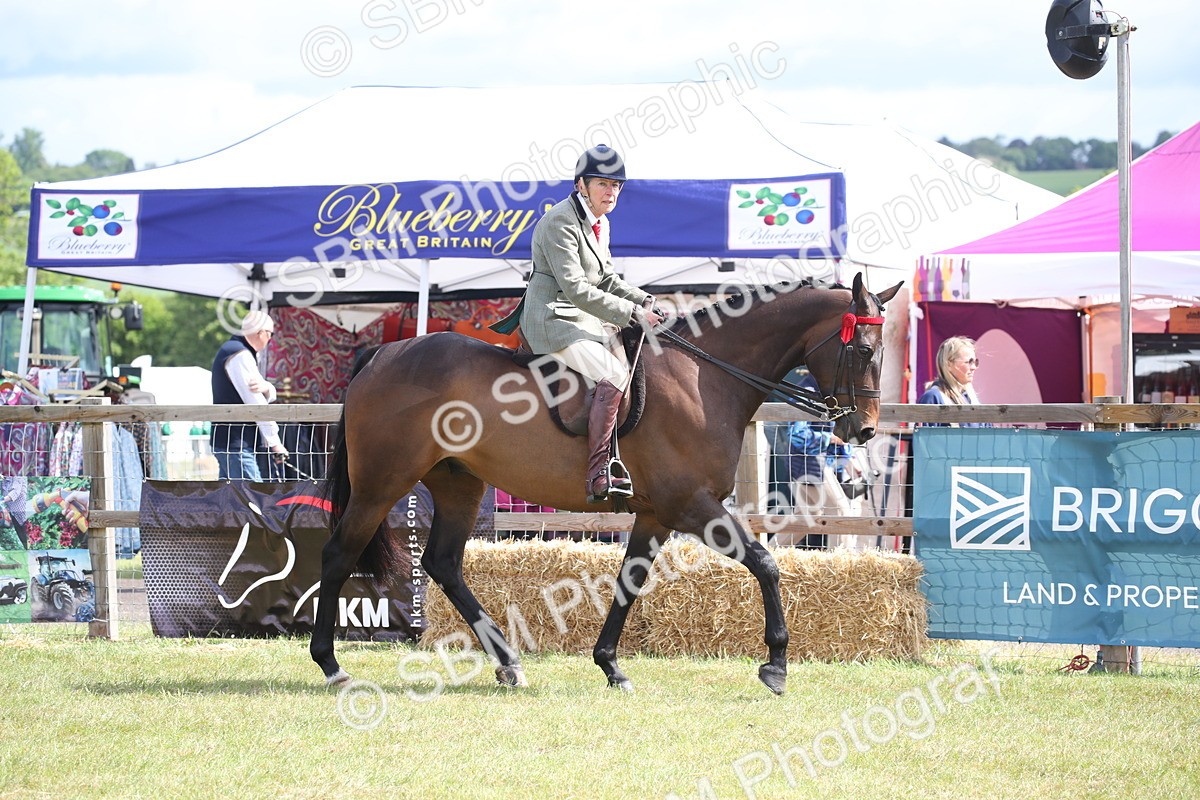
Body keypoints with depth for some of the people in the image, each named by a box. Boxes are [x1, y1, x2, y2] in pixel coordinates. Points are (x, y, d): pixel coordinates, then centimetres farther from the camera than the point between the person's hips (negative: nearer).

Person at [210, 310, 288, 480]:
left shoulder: (230, 350, 20)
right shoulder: (240, 356, -14)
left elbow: (269, 396, 15)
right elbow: (256, 403, -18)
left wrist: (265, 388, -11)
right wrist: (274, 441, -15)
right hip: (237, 444, -11)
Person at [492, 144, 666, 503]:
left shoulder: (600, 224, 13)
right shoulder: (560, 223, -17)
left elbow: (607, 279, 20)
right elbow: (575, 289, -22)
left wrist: (645, 301, 2)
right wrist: (631, 313, -21)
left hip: (585, 319, 10)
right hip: (553, 319, -10)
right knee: (611, 377, -27)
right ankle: (599, 476, -31)